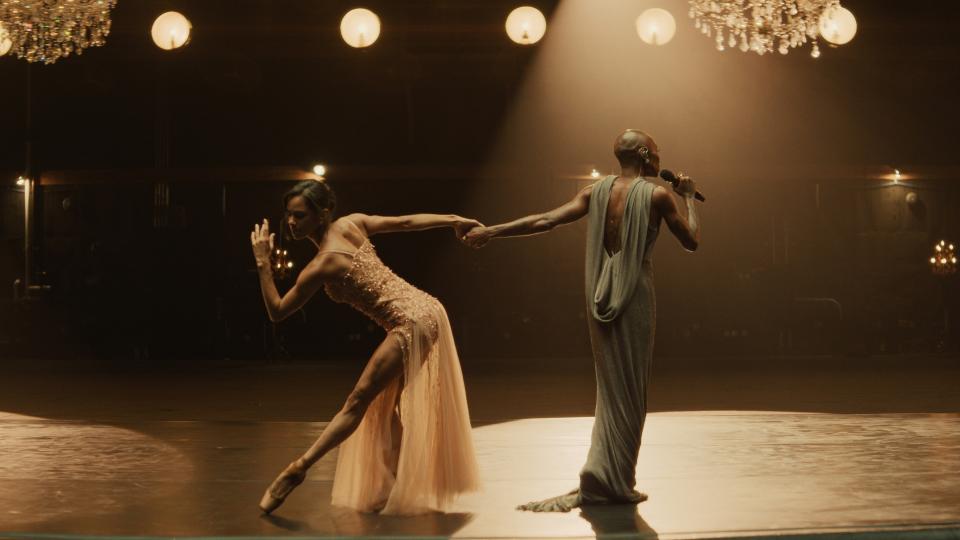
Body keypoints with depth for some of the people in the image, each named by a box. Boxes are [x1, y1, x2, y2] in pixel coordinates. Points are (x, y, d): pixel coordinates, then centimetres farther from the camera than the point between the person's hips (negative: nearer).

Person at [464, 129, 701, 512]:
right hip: (635, 295, -5)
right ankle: (615, 484, 2)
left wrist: (492, 231, 0)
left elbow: (546, 220, -3)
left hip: (600, 296, 5)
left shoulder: (595, 192, 6)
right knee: (630, 390, 1)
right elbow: (692, 241, 4)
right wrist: (689, 198, 18)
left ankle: (603, 480, 12)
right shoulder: (657, 195, -4)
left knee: (611, 387, 13)